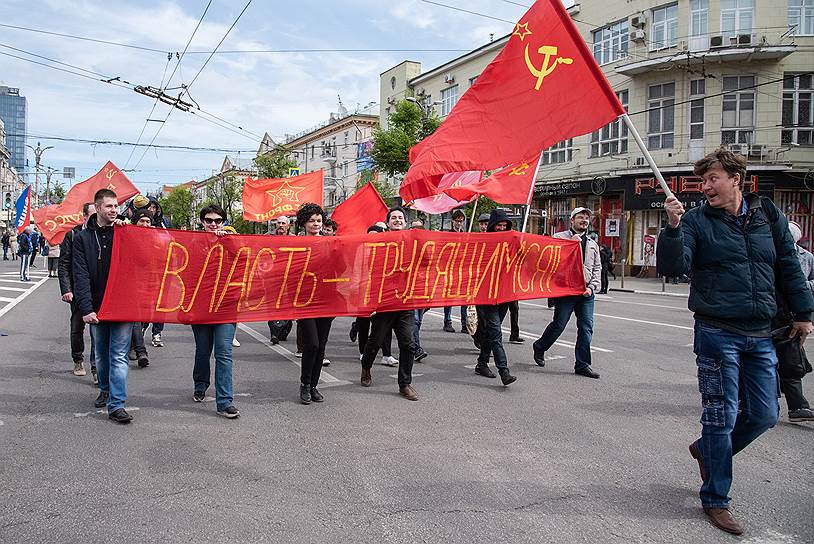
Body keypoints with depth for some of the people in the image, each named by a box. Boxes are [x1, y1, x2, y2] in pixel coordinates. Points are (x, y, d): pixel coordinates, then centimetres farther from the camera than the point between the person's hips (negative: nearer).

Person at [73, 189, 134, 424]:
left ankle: (116, 405, -4)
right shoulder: (82, 238, 4)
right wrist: (86, 308, -13)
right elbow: (81, 276, -3)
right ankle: (105, 390, 39)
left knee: (119, 356, -5)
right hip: (97, 307, 2)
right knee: (101, 355, 17)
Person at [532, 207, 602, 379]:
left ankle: (582, 365, 8)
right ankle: (540, 347, 27)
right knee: (559, 324, 1)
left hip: (586, 293, 5)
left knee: (586, 328, 0)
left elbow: (597, 268, 18)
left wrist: (592, 287, 3)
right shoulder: (560, 237, 2)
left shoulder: (593, 244, 18)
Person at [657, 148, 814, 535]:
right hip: (717, 333, -4)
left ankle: (707, 450, 36)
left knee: (764, 415, 9)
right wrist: (673, 227, -28)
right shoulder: (697, 220, -3)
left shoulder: (768, 216, 8)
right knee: (721, 417, 1)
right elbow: (672, 267, -15)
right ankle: (715, 501, 16)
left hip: (760, 335, 5)